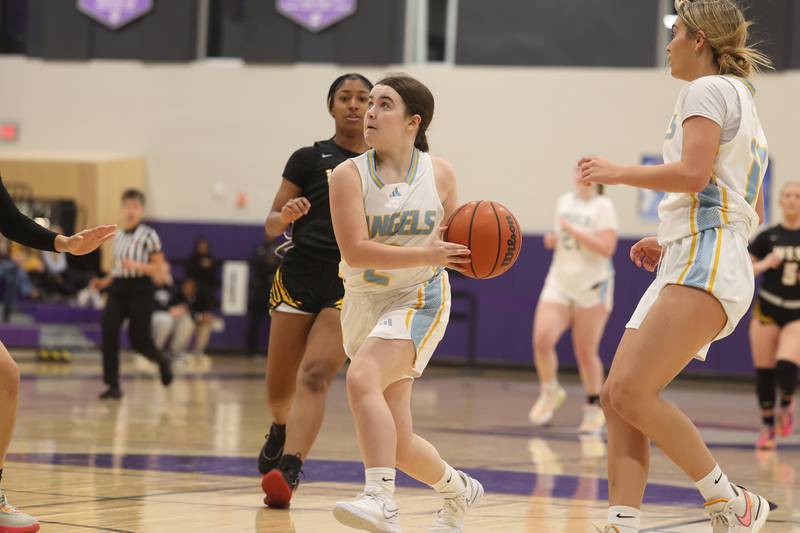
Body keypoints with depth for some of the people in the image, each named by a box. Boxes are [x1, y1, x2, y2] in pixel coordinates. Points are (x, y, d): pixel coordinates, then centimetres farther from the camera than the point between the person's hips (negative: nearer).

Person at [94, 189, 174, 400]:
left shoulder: (149, 235, -5)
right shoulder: (118, 236, 13)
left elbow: (160, 268, -7)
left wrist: (136, 265, -20)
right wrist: (105, 281, 8)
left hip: (140, 291, -5)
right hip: (118, 290, 5)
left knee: (139, 340, -4)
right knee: (108, 331, -14)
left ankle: (162, 362, 31)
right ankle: (113, 386, -10)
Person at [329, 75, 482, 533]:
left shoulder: (440, 174, -2)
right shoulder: (350, 175, -6)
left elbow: (453, 242, 14)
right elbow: (355, 251, -19)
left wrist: (472, 250, -9)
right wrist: (425, 255, -27)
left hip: (418, 301, -3)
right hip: (365, 305, 3)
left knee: (362, 378, -32)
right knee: (398, 444, 6)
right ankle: (458, 489, 36)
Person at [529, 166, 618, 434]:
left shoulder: (603, 206, -9)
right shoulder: (564, 202, 10)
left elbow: (606, 247, -21)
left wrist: (572, 230, -19)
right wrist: (554, 240, 5)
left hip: (592, 289, -4)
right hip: (559, 284, 4)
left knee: (586, 353, 1)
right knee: (542, 339, -15)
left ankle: (594, 407, 21)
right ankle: (550, 392, 9)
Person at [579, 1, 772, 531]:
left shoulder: (708, 89, -2)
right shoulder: (742, 99, 28)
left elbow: (693, 173, -17)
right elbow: (752, 210, 29)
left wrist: (617, 172, -4)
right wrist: (670, 241, 26)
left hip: (706, 263, -10)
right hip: (689, 265, 10)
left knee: (632, 392, -19)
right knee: (618, 397, 0)